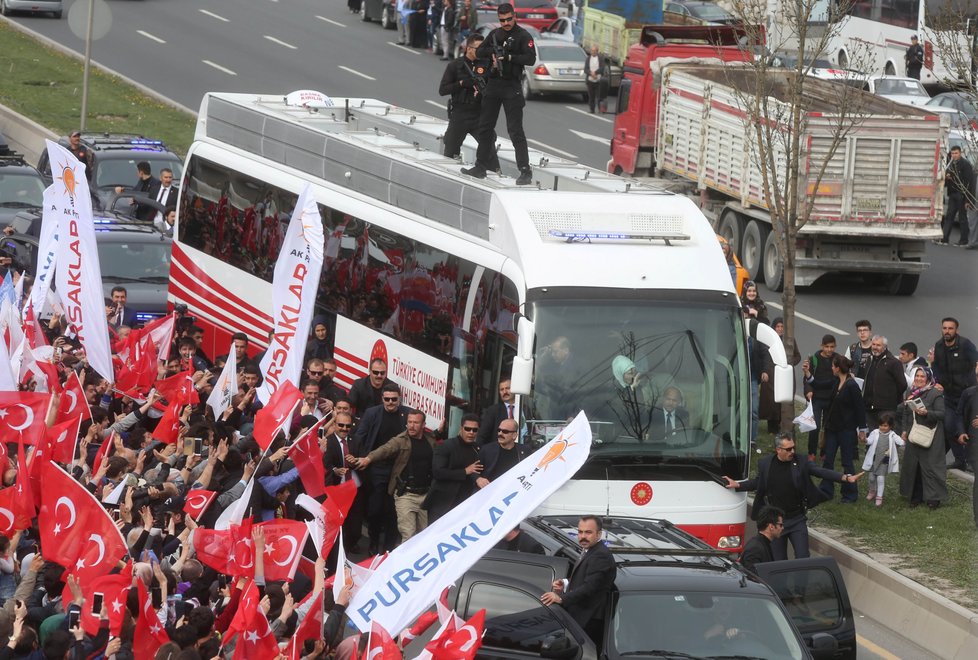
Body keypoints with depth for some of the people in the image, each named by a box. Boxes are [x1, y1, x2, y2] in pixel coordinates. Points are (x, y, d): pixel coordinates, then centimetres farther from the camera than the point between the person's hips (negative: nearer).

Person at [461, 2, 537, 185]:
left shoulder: (523, 36, -6)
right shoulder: (495, 34, 12)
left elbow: (530, 59, -15)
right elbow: (479, 52, 11)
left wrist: (508, 57, -20)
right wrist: (493, 52, -8)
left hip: (512, 87, -6)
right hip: (493, 84, 6)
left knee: (515, 130, -10)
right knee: (485, 127, 11)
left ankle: (525, 172, -10)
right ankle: (481, 167, 22)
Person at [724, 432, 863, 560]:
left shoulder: (801, 462, -6)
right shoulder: (765, 464, 0)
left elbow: (822, 472, -11)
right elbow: (757, 482, 16)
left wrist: (846, 478, -22)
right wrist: (737, 485, 8)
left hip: (797, 520, -1)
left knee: (803, 558, -3)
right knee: (778, 561, 7)